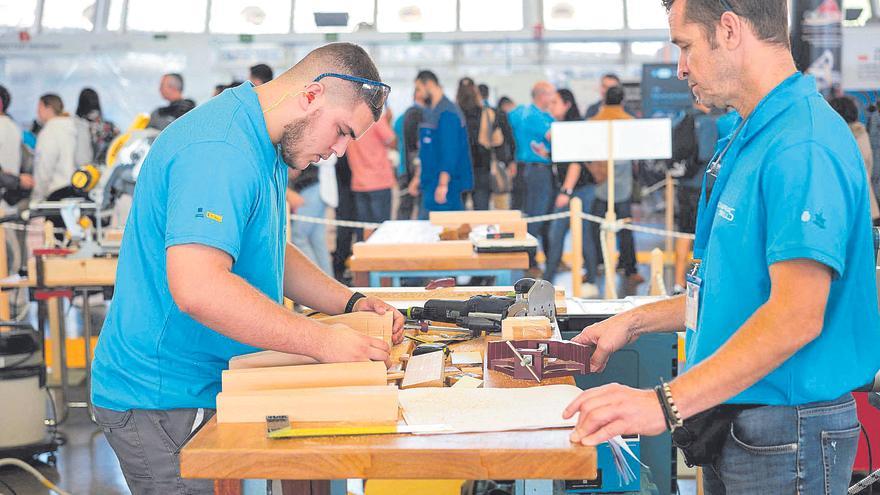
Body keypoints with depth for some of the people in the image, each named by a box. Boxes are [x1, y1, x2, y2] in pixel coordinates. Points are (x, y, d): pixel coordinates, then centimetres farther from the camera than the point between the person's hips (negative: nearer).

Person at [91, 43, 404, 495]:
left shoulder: (264, 147, 12)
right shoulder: (219, 151, -24)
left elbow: (270, 254, 22)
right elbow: (197, 286, -35)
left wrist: (350, 303, 6)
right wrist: (322, 341, -31)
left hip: (210, 388, 10)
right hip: (161, 401, -10)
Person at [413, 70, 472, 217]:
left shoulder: (447, 113, -14)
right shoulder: (430, 112, 17)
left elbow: (450, 151, -20)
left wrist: (443, 184, -24)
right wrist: (419, 177, 23)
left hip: (443, 187, -10)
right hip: (431, 183, 10)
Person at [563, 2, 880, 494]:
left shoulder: (805, 147, -21)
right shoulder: (750, 139, 12)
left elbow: (796, 315, -28)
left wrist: (665, 402, -32)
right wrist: (636, 322, 18)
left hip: (787, 434, -9)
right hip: (730, 425, 9)